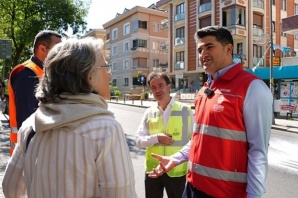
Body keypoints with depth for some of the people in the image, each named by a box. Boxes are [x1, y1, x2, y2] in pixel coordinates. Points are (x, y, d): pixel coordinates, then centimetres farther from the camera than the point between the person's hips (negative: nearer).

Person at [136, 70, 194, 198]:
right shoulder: (149, 113, 1)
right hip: (152, 170, 2)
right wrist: (156, 138, -16)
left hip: (177, 171, -2)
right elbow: (139, 141, 1)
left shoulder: (185, 110, -5)